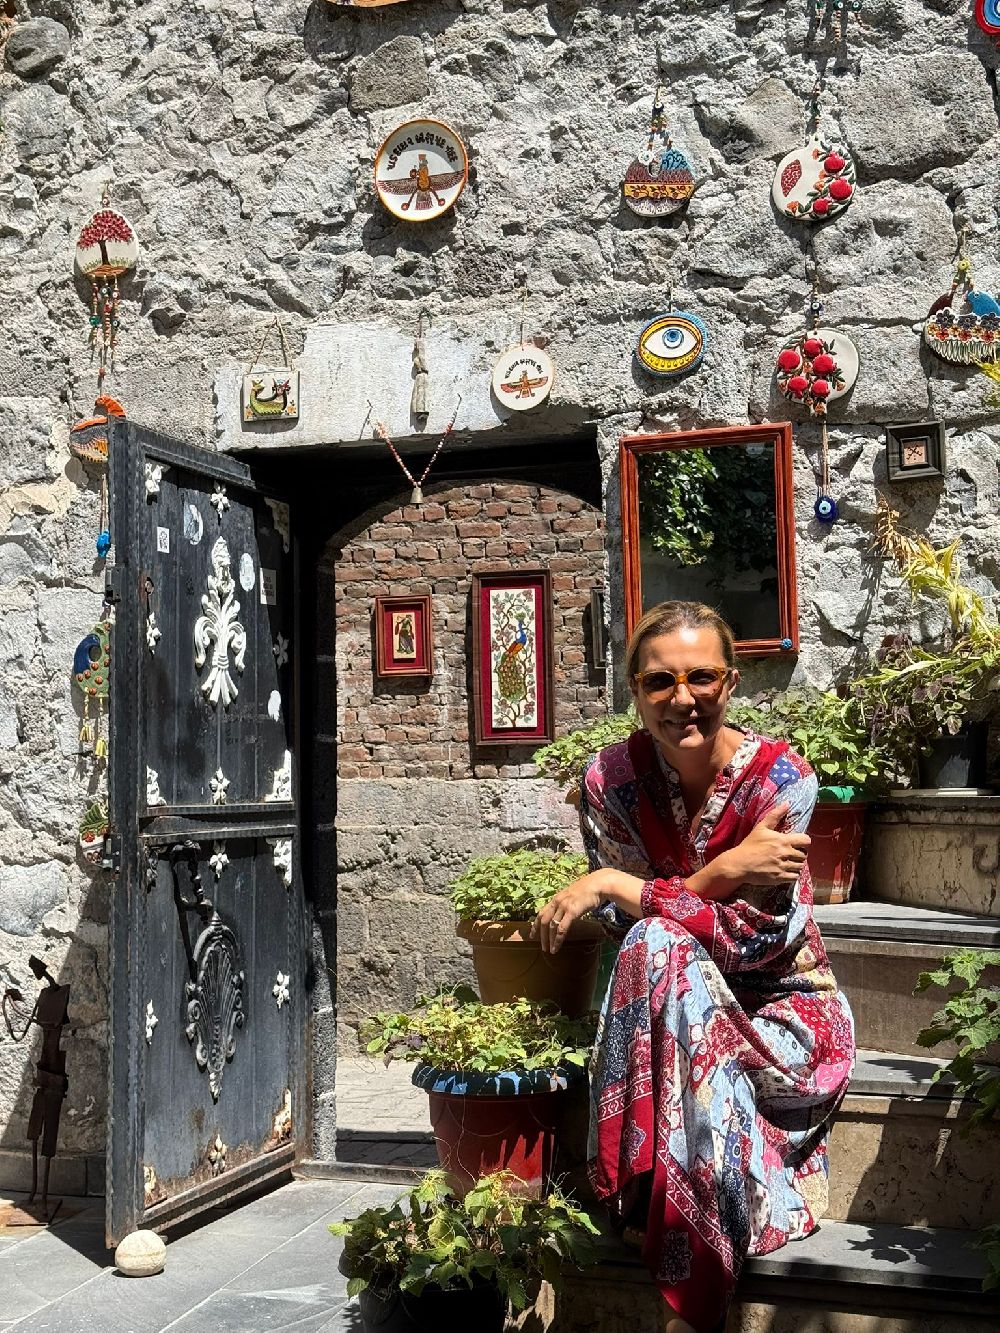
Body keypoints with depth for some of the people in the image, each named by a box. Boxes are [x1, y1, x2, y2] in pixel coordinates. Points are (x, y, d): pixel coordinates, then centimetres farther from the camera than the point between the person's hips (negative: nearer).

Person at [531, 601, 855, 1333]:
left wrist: (609, 885, -24)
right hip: (673, 1002, 3)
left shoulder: (779, 776, -18)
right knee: (658, 946, -31)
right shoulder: (612, 778, -10)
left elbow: (752, 938, -23)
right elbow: (631, 929, -13)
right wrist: (722, 871, -29)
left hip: (782, 1006, -2)